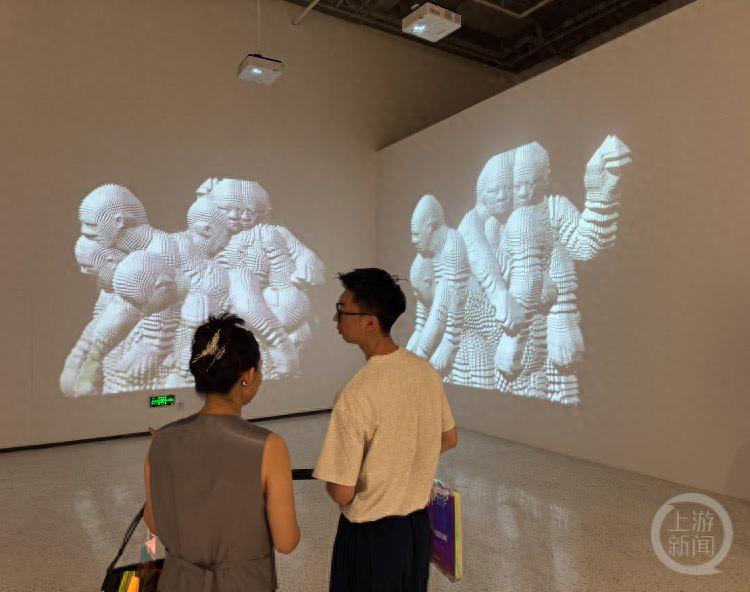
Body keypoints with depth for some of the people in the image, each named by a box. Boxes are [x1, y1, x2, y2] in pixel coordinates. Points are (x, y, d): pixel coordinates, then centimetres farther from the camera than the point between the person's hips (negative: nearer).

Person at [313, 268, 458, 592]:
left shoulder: (356, 396, -30)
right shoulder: (427, 371, -8)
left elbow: (342, 493, -23)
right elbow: (449, 439, 7)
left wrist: (331, 480, -1)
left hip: (372, 535, -6)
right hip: (419, 525, 6)